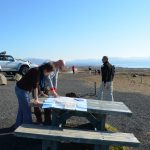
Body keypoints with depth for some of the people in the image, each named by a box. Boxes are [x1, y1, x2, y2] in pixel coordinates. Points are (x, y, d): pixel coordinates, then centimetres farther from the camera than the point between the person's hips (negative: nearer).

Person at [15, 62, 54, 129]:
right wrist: (36, 99, -18)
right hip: (21, 90, -10)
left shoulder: (40, 72, 7)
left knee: (22, 109, 20)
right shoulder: (36, 71, -22)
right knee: (26, 110, 0)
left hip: (23, 89, 10)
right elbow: (35, 86, -23)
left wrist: (36, 98, 16)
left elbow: (36, 85, 14)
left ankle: (18, 126, 34)